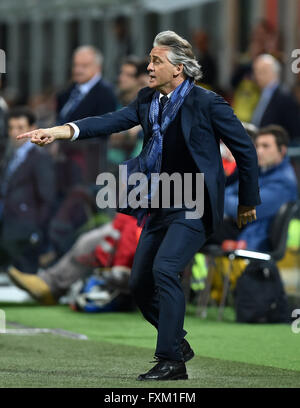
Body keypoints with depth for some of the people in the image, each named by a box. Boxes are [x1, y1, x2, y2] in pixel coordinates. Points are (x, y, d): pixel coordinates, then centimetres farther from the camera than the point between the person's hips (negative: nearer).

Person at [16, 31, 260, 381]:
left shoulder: (206, 103, -12)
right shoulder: (148, 100, 6)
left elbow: (244, 149, -4)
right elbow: (113, 121, -5)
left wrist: (247, 201, 2)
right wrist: (61, 131, -20)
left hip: (193, 208, -8)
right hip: (159, 207, 8)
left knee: (164, 268, -24)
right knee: (139, 283, 8)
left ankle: (171, 362, -18)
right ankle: (177, 343, 29)